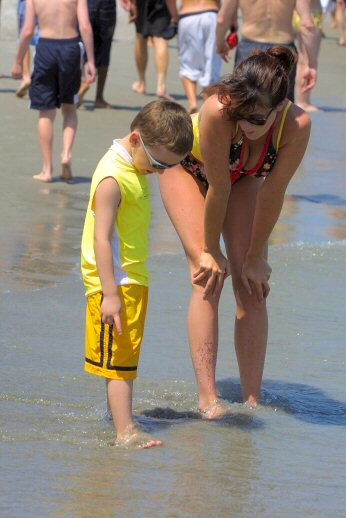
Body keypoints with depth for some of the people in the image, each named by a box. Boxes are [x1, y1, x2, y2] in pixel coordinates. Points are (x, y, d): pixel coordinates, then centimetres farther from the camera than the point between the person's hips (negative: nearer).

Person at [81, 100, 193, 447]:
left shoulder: (136, 169, 10)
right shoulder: (112, 179, -21)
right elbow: (101, 238, -25)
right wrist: (110, 293, -28)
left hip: (133, 280, 9)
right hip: (113, 284, -9)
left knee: (125, 359, 15)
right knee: (118, 359, -9)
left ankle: (121, 419, 23)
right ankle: (125, 431, -11)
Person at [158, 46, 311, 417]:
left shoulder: (296, 125, -36)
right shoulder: (217, 111, -44)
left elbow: (272, 195, -25)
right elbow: (218, 189, -33)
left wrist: (255, 258, -15)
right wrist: (211, 251, -22)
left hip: (243, 177, 3)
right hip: (188, 167, -3)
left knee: (252, 287, -6)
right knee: (209, 278, -16)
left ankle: (252, 400, -2)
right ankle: (207, 397, -17)